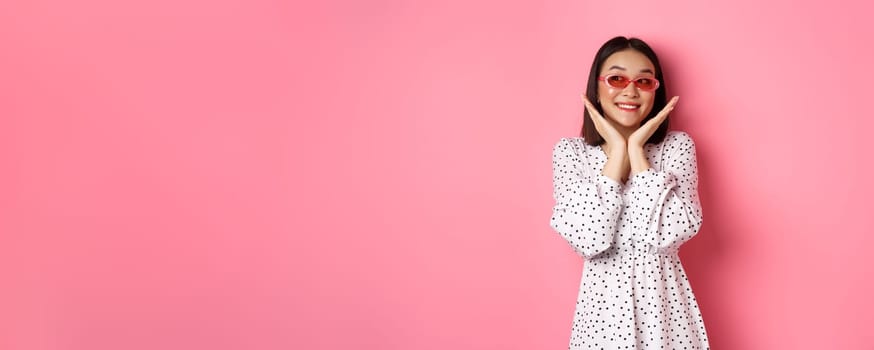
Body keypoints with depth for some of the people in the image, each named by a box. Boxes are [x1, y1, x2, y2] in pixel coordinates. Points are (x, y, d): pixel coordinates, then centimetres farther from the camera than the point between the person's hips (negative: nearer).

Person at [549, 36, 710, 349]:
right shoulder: (569, 151, -5)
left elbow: (669, 234, -19)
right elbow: (589, 240, -19)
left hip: (663, 299, 0)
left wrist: (636, 148, -16)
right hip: (604, 300, 0)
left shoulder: (678, 145, -4)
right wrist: (617, 150, -16)